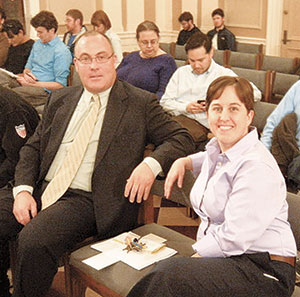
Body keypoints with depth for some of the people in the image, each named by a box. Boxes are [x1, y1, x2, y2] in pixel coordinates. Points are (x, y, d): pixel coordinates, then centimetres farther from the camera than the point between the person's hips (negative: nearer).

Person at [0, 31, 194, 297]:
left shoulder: (140, 103, 3)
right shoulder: (60, 100, 17)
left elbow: (181, 139, 0)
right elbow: (33, 148, 16)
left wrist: (151, 164, -20)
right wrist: (23, 190, -2)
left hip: (86, 199, -5)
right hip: (41, 189, 6)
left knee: (33, 240, -29)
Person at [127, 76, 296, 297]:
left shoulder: (257, 168, -19)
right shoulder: (217, 149, 10)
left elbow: (234, 238, -23)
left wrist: (194, 259, -16)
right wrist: (183, 162, 22)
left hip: (264, 270, -8)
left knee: (169, 276, -30)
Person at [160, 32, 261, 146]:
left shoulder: (224, 74, 11)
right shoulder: (181, 72, 24)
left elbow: (255, 94, 1)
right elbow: (165, 102, 19)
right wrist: (185, 107, -1)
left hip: (205, 126, -3)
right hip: (180, 118, 4)